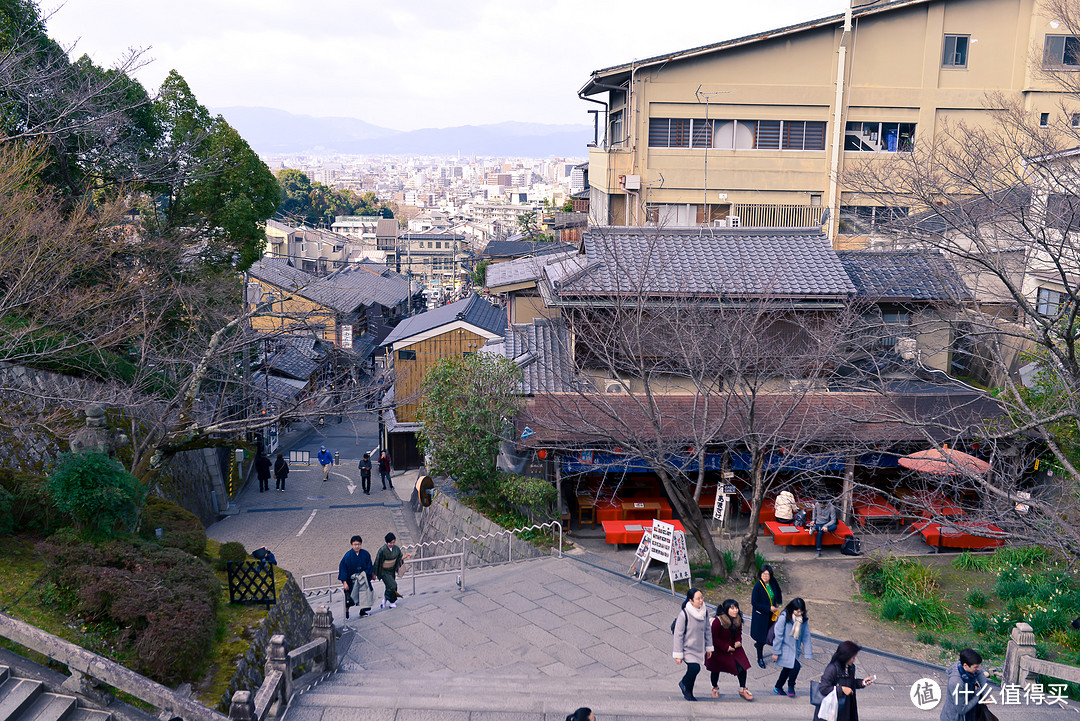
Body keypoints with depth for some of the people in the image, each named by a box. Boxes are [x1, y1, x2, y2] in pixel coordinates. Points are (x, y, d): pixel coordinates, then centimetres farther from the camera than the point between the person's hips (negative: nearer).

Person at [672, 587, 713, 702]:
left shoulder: (705, 612, -2)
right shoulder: (684, 614, -21)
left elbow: (707, 630, 12)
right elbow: (678, 634, -16)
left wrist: (709, 647, 14)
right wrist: (678, 654, -13)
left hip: (699, 648, 6)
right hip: (687, 648, -6)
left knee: (693, 671, 12)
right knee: (695, 668, -20)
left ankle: (688, 694, 35)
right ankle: (684, 684, 11)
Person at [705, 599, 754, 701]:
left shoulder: (738, 620, -10)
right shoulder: (718, 621, -28)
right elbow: (714, 638, -20)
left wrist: (738, 641, -10)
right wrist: (726, 647, -20)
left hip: (734, 648, 4)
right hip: (718, 650, -4)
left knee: (742, 667, -7)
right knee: (716, 670, 11)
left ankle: (742, 690, 13)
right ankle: (715, 688, 39)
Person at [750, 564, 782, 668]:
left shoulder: (773, 582, -7)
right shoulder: (758, 586, -24)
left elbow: (778, 592, 16)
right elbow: (754, 603, -21)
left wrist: (779, 603, 10)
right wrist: (769, 608, -21)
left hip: (771, 614, 5)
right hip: (761, 615, -5)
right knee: (761, 635, 5)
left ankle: (758, 644, 47)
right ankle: (760, 659, 25)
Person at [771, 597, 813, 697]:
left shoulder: (804, 618, -4)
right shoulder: (784, 617, -19)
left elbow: (806, 636, 2)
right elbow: (778, 635, -13)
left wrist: (808, 653, 0)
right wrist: (776, 652, -10)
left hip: (795, 649, 6)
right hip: (785, 647, -6)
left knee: (787, 669, 15)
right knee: (796, 666, -19)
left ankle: (778, 687, 38)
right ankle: (791, 686, 8)